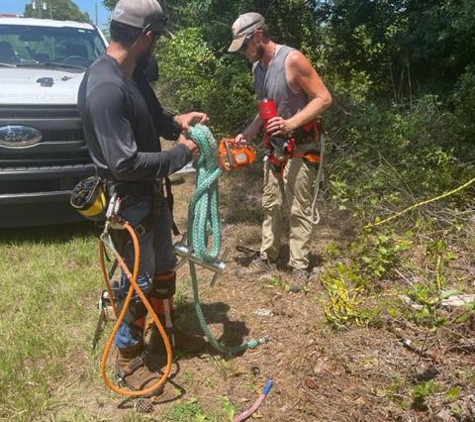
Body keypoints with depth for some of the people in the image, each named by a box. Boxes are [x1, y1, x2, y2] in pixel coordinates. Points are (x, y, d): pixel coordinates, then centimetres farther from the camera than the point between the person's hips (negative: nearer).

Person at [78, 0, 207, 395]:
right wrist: (180, 153, -19)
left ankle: (164, 331, 44)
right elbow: (125, 163, -31)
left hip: (153, 193, 10)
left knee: (164, 266, 22)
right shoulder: (104, 87, -28)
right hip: (129, 202, -9)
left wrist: (177, 120, -1)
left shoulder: (133, 74, 3)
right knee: (138, 281, 6)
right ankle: (129, 359, 27)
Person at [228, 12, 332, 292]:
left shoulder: (293, 59, -18)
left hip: (300, 148, -8)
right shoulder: (258, 66, 7)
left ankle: (300, 267, 9)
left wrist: (291, 124, -29)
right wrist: (248, 135, 8)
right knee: (271, 205, 14)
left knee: (299, 210, -1)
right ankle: (268, 257, 26)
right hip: (274, 146, 8)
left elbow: (324, 98, -18)